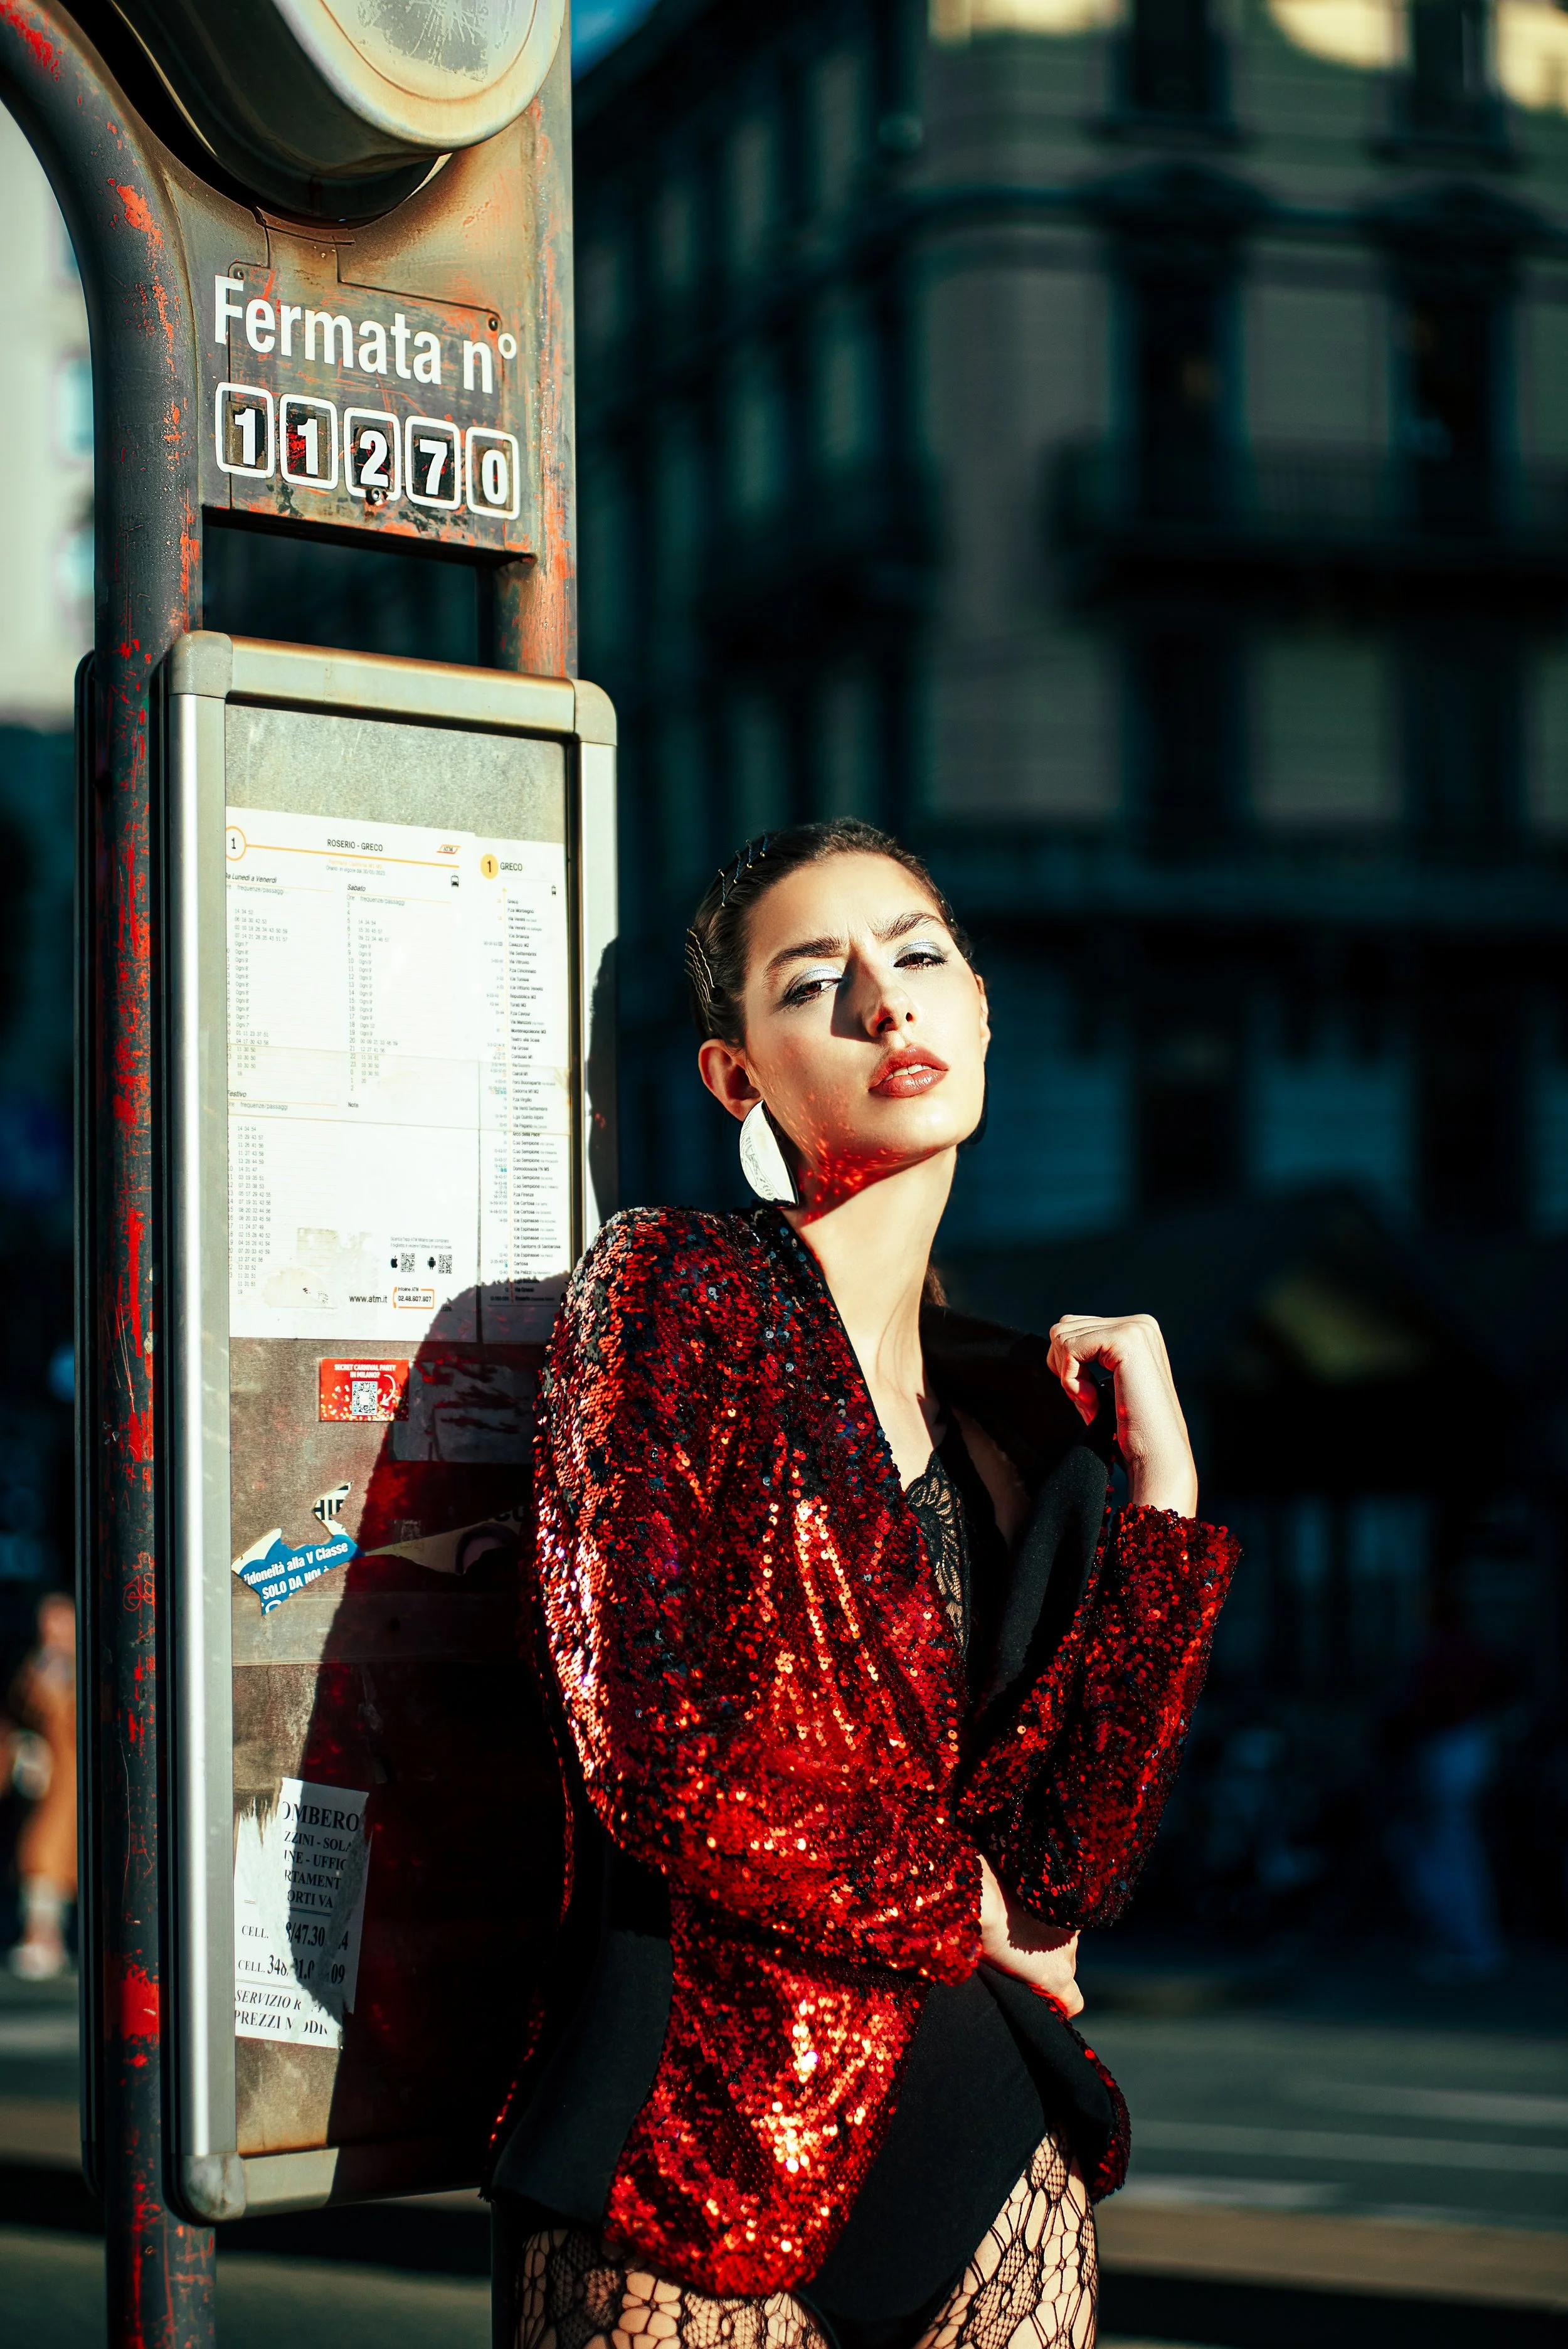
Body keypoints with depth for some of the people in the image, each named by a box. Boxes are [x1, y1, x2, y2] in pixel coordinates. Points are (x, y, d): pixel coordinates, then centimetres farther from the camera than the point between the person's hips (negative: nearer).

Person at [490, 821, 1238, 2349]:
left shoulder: (1027, 1409, 10)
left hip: (985, 2154, 5)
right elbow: (660, 1761, -15)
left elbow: (1064, 1869, -2)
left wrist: (1158, 1489, -5)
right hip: (697, 2156, -5)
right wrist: (966, 1912, -2)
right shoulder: (673, 1294, -5)